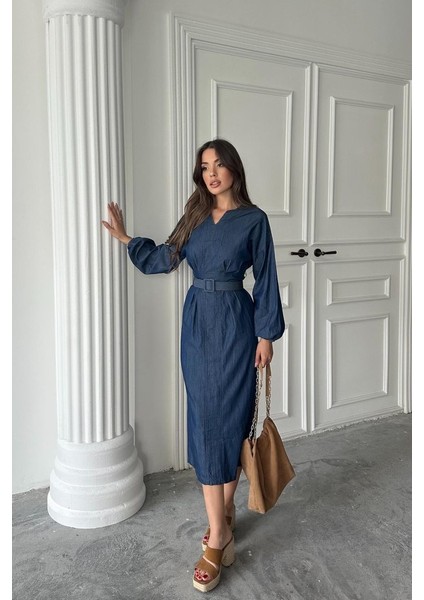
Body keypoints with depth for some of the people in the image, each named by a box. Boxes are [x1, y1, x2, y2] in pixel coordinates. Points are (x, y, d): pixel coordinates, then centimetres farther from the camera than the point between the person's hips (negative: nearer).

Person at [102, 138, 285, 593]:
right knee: (206, 418, 2)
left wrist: (266, 335, -6)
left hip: (235, 323, -4)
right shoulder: (196, 216, 11)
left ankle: (224, 511, 19)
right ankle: (220, 534, 10)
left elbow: (265, 278, -3)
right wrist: (125, 238, 12)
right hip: (197, 321, 4)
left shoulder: (254, 219, -2)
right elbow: (165, 258, 14)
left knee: (230, 417, 0)